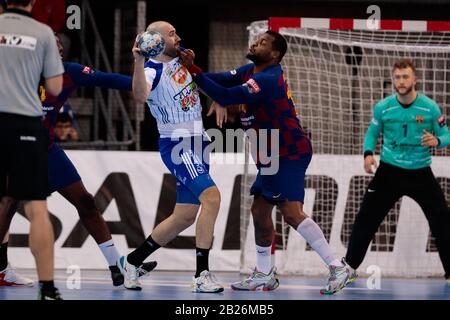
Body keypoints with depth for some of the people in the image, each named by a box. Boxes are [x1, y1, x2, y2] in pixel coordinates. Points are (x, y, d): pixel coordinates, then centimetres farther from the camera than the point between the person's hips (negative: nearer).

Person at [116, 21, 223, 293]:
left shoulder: (181, 57, 10)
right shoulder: (153, 69, -15)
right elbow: (141, 95, -38)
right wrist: (139, 60, -50)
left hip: (197, 143, 9)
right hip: (177, 145, -9)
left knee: (185, 216, 9)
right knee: (211, 196, -25)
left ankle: (132, 261, 22)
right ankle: (202, 275, -24)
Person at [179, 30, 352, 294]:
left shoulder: (267, 80, -22)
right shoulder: (250, 71, 9)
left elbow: (226, 97, -27)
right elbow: (222, 80, 5)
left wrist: (194, 71, -24)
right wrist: (190, 67, -9)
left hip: (289, 154, -11)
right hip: (273, 155, 11)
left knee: (291, 212, -20)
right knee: (260, 211, 14)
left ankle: (337, 267, -18)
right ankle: (264, 275, 24)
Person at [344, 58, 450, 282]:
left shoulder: (430, 108, -9)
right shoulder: (383, 108, -5)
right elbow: (372, 132, 10)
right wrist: (368, 153, -8)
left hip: (421, 173, -1)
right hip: (390, 171, 1)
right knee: (366, 219, -4)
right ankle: (350, 267, 7)